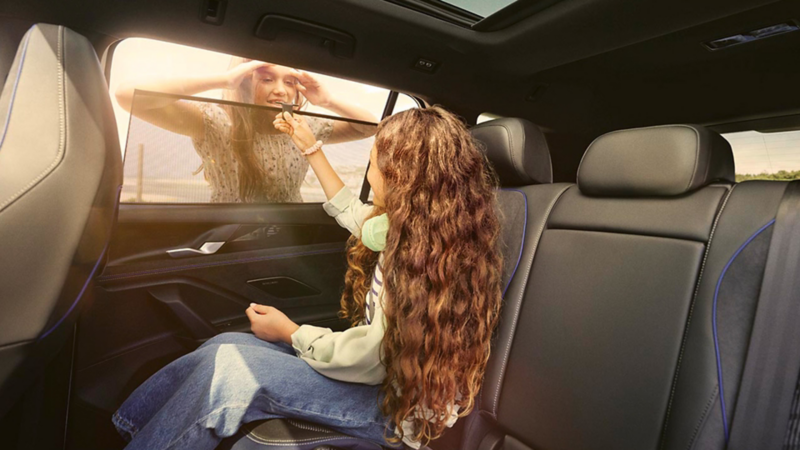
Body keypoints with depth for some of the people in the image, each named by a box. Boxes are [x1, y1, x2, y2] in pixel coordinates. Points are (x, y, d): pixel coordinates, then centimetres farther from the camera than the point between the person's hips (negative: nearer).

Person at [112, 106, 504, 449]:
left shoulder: (425, 260, -29)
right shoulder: (417, 225, -2)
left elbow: (369, 362, -22)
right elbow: (353, 214, 16)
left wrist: (290, 332, -7)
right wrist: (310, 148, 21)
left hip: (399, 408, -8)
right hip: (386, 369, 8)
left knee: (228, 369, -18)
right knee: (225, 347, -1)